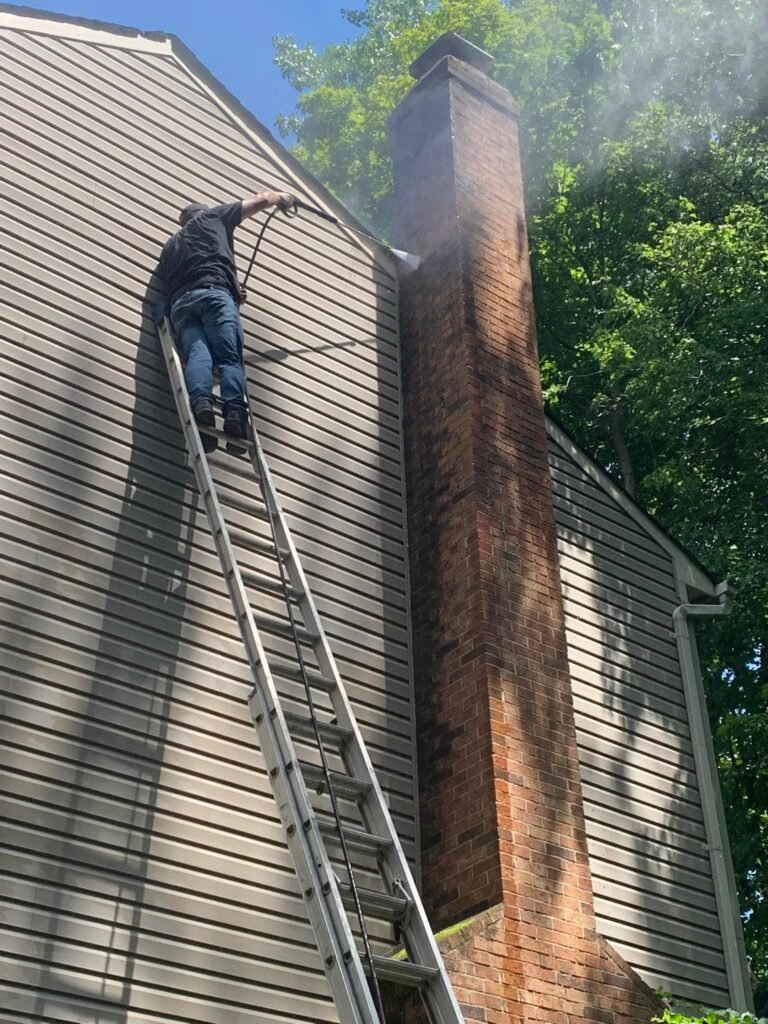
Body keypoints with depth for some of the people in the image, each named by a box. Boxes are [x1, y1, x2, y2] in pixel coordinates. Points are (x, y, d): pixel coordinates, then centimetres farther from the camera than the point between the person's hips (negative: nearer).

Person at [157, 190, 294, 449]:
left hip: (180, 302, 4)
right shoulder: (212, 216, 29)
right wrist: (282, 197, 54)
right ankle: (235, 412, -39)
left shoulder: (171, 245, 38)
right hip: (214, 293, -4)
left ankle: (201, 404, -45)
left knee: (197, 354, -16)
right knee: (229, 357, -15)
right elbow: (259, 201, 33)